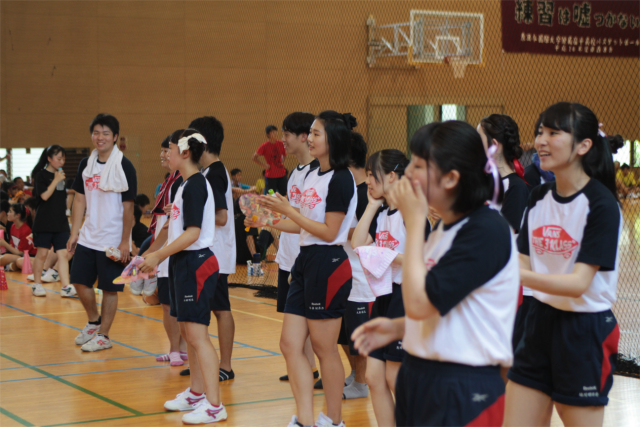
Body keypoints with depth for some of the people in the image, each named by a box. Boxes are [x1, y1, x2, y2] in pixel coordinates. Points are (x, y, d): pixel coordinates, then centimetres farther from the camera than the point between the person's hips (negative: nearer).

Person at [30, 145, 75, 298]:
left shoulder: (61, 175, 13)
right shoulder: (41, 175, -6)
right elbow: (45, 195, -18)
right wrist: (56, 180, -16)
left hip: (60, 222, 6)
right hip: (44, 221, -5)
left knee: (63, 254, -3)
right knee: (42, 253, 1)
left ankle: (66, 287, -7)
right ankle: (37, 284, 16)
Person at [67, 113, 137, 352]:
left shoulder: (124, 167, -11)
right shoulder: (86, 164, 6)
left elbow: (128, 206, -11)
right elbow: (80, 200, 12)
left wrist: (125, 241, -12)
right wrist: (74, 233, 7)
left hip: (113, 240, -6)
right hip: (88, 237, 6)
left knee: (109, 288, 2)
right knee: (79, 281, 9)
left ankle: (103, 336, 14)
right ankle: (93, 321, 32)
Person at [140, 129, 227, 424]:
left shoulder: (195, 185, -16)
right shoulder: (186, 184, 13)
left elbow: (192, 233, -22)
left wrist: (158, 255, -19)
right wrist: (156, 255, 20)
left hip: (196, 263, -10)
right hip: (184, 263, 10)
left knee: (197, 334, -11)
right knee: (188, 332, 16)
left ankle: (214, 406, -9)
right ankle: (196, 394, 28)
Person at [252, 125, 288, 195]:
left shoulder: (280, 144, 2)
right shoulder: (265, 146, -10)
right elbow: (254, 157, -6)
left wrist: (282, 161, 6)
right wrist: (263, 165, -10)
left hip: (282, 174, 4)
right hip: (270, 175, -4)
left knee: (284, 194, 6)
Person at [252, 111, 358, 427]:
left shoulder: (341, 179, -13)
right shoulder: (311, 176, 13)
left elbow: (328, 232, -17)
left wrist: (288, 210, -15)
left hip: (328, 264, -9)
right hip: (305, 261, 9)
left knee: (324, 348, 1)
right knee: (290, 344, 4)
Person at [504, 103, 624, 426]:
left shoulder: (601, 204, -15)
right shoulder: (539, 198, 5)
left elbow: (579, 283, -23)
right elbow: (523, 264, 6)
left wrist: (516, 276, -35)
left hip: (585, 331, -6)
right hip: (541, 323, 6)